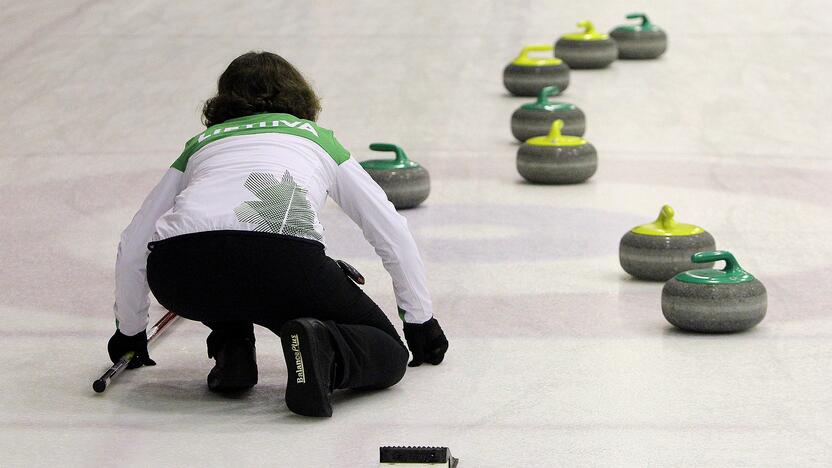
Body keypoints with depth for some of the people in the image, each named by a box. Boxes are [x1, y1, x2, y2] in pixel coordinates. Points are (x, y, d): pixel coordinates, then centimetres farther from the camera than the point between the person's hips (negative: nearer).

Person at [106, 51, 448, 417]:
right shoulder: (316, 138, 32)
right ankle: (323, 347, -18)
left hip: (176, 273, 3)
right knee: (387, 353, 14)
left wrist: (129, 331, 51)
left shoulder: (202, 143, 35)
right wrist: (421, 321, 41)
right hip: (283, 259, -3)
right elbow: (391, 230, 31)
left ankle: (231, 346, 15)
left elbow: (132, 244, 37)